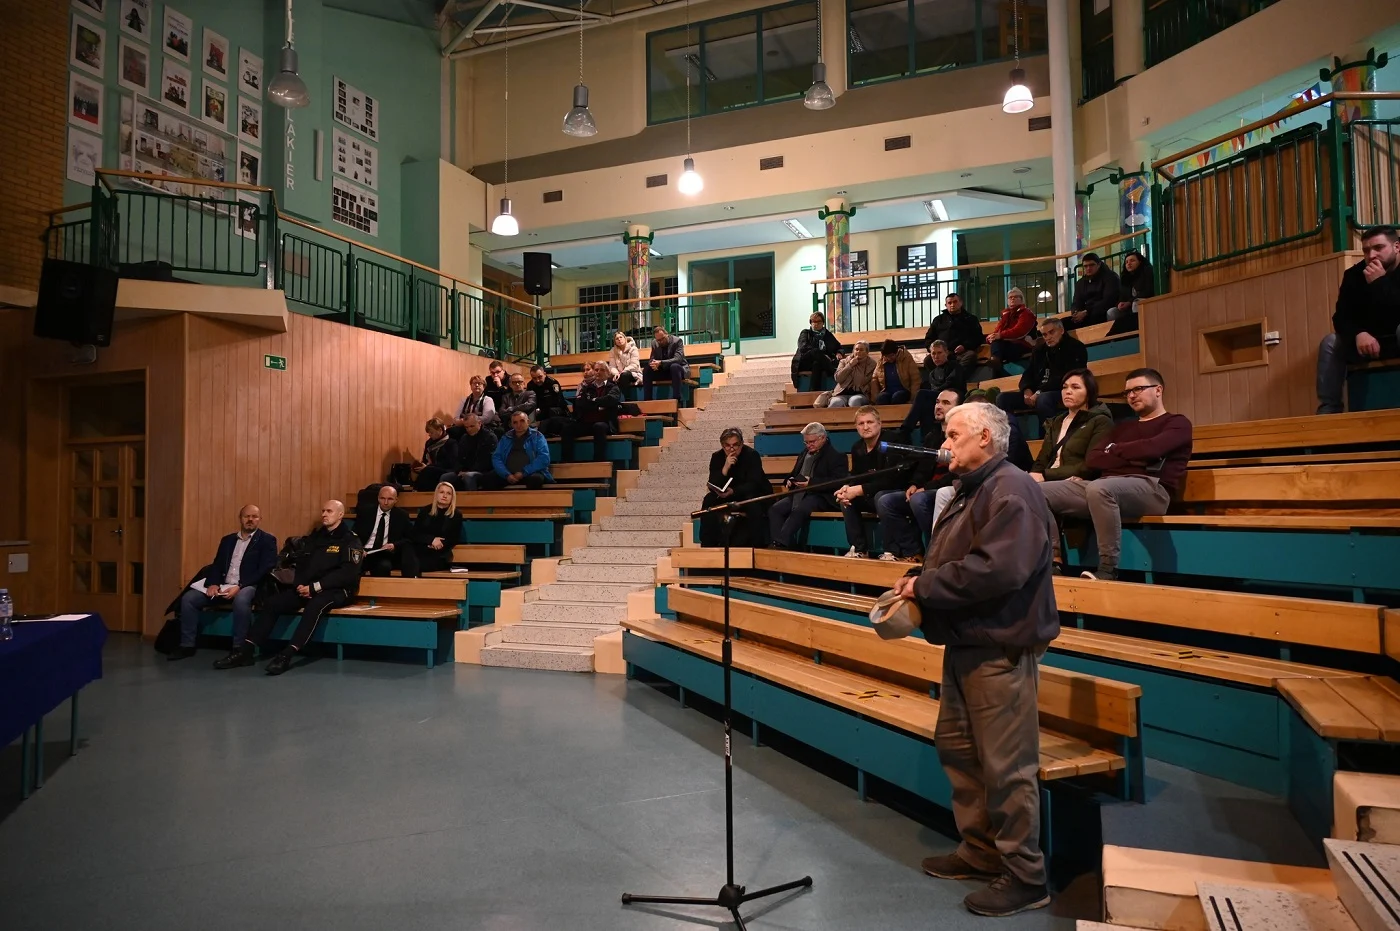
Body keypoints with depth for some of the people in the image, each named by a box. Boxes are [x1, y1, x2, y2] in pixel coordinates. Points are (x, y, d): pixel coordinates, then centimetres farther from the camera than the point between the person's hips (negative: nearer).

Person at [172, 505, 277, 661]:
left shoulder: (267, 540, 2)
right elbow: (217, 565, 15)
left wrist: (239, 586, -19)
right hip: (223, 586, 6)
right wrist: (213, 583, -8)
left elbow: (265, 570, -9)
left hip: (248, 587, -6)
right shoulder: (227, 540, 20)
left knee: (241, 601, -38)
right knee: (188, 598, -11)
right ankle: (187, 645, -2)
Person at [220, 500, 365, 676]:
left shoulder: (350, 540, -5)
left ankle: (286, 655, -41)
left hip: (336, 590, -7)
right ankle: (245, 650, -10)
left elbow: (348, 574, -16)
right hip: (307, 588, 7)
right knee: (271, 602, -10)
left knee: (315, 606, -38)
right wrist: (300, 584, -8)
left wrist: (315, 587, -20)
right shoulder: (316, 536, 16)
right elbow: (302, 563, 15)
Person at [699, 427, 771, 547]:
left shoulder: (752, 455, -16)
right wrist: (725, 468, -30)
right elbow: (712, 487, -14)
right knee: (709, 500, -19)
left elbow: (753, 484, -24)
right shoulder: (717, 457, -6)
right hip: (728, 497, 4)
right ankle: (707, 545, -14)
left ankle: (756, 545, -25)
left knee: (753, 504, -36)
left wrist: (733, 491, -40)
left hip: (755, 495, -4)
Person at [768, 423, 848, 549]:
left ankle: (781, 543, -38)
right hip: (798, 494, 8)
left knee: (798, 510, -36)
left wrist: (811, 482, -20)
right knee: (774, 509, -17)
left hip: (820, 496, -7)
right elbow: (794, 473, 35)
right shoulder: (804, 454, 23)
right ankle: (776, 543, -25)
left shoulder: (835, 456, -1)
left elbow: (838, 481, -13)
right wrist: (789, 481, 9)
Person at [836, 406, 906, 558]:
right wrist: (847, 488, -18)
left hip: (900, 492, -8)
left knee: (881, 497, -35)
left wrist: (860, 490, -29)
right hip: (872, 495, 8)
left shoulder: (891, 442, -20)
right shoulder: (857, 447, 2)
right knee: (846, 498, -8)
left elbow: (890, 480, -27)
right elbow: (856, 477, 7)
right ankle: (859, 549, -5)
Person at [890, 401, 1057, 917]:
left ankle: (1024, 877, 15)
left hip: (1001, 648, -11)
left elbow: (998, 569, -29)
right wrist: (917, 579, 1)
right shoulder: (969, 491, 16)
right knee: (956, 746, 18)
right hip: (966, 643, 11)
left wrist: (925, 586, -19)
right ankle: (981, 850, 33)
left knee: (1006, 765, 0)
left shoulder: (1011, 490, -17)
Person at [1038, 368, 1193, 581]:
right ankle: (1053, 561, -17)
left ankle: (1108, 570, -33)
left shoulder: (1177, 423, 13)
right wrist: (1131, 459, -4)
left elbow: (1151, 449, -10)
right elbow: (1092, 459, 12)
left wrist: (1114, 449, 7)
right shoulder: (1123, 427, 29)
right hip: (1107, 486, 6)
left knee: (1100, 488, -40)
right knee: (1040, 492, -12)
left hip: (1151, 488, -6)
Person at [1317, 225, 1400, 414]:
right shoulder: (1355, 274, -3)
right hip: (1371, 340, 5)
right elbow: (1342, 317, -8)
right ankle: (1328, 410, -21)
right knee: (1330, 343, -15)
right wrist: (1359, 334, -28)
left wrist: (1380, 282, -32)